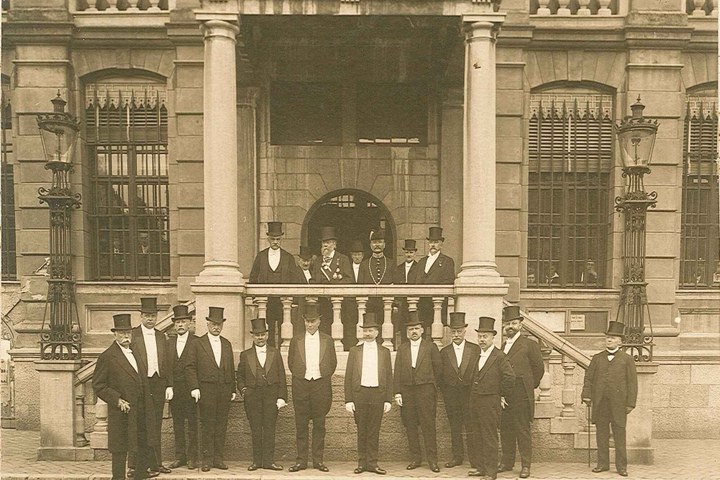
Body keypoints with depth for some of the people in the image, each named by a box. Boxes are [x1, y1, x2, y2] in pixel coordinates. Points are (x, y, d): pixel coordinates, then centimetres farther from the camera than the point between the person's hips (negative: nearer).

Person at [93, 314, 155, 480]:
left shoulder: (135, 353, 13)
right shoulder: (107, 357, -10)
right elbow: (98, 385, -10)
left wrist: (147, 407, 13)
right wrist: (117, 400, -17)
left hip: (141, 410, 7)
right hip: (122, 411, -7)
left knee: (144, 444, 15)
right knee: (120, 449, 3)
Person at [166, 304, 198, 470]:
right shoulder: (169, 342, 12)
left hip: (190, 389, -5)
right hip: (173, 389, 5)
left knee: (192, 424, 1)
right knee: (177, 424, 11)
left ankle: (192, 457, 10)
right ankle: (180, 457, 19)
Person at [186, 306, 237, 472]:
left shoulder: (227, 344, 14)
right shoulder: (198, 343, 2)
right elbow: (190, 367, -1)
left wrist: (233, 390, 11)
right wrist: (194, 388, -10)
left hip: (225, 390, 4)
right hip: (206, 390, -3)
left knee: (221, 425, 5)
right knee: (207, 426, 0)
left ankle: (218, 458, 12)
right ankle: (207, 459, 7)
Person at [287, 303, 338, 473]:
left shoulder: (327, 340, 6)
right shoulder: (296, 340, 7)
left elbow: (333, 363, 13)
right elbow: (291, 362, 15)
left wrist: (324, 376, 10)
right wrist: (299, 376, 10)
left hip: (321, 384, 0)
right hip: (301, 385, 0)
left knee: (319, 425, 3)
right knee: (301, 425, 2)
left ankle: (318, 460, 10)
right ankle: (301, 460, 8)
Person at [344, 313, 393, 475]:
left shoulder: (384, 352, 9)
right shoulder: (354, 351, 7)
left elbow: (389, 377, 7)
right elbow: (348, 377, 4)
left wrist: (388, 400, 0)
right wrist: (348, 400, -2)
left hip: (378, 395, 0)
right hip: (359, 395, 0)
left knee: (374, 431, 4)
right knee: (361, 431, 6)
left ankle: (372, 463, 12)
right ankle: (362, 463, 15)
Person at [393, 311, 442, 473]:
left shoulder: (431, 347, 3)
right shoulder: (402, 349, 10)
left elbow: (438, 367, 7)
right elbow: (397, 372, 7)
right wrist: (397, 392, 0)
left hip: (425, 390, -3)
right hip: (407, 390, 3)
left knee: (428, 424, -5)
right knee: (410, 426, 5)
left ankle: (432, 459, 2)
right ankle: (415, 458, 15)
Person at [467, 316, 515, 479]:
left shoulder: (499, 357, -10)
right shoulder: (476, 358, 13)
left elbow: (510, 377, -15)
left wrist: (502, 396, -8)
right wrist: (472, 397, 13)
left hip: (490, 402, -7)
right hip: (474, 401, 7)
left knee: (489, 438, -2)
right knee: (476, 437, 12)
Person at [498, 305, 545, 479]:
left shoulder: (530, 345, -1)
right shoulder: (502, 346, 15)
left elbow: (539, 368, 3)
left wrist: (531, 386, 7)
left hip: (521, 397, -5)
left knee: (523, 431, -1)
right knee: (505, 430, 11)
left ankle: (525, 465, 7)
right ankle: (507, 461, 21)